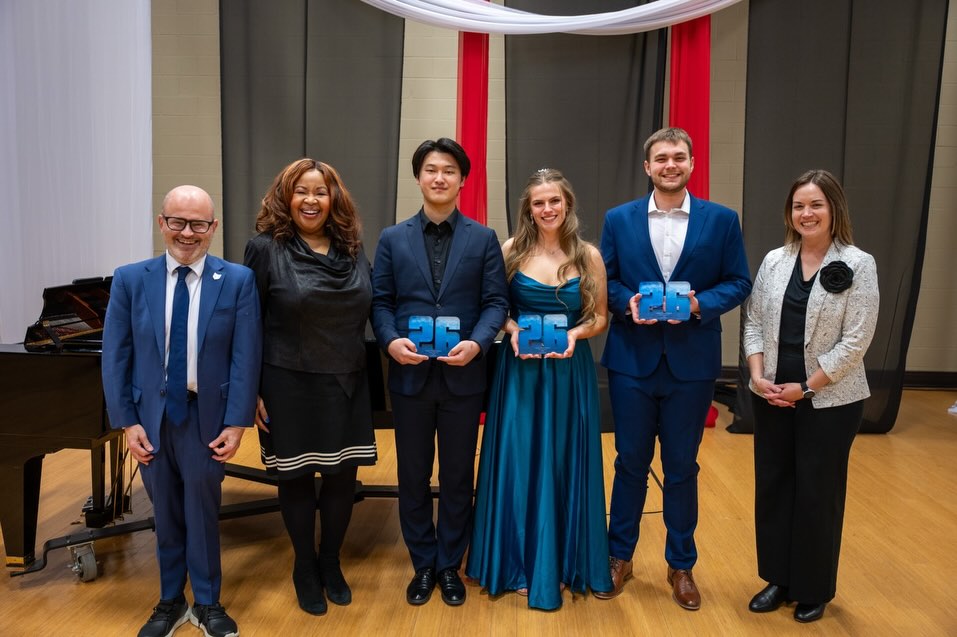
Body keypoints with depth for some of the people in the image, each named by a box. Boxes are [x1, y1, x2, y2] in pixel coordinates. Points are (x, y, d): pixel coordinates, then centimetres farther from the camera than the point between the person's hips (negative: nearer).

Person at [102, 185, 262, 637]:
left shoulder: (238, 281, -6)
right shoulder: (130, 280, -1)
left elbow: (246, 356, -8)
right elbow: (115, 356, -1)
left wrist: (236, 422, -12)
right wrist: (127, 421, -6)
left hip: (207, 414, -2)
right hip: (152, 413, 2)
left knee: (203, 510, 10)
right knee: (165, 512, 15)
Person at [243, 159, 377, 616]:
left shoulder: (352, 250, 4)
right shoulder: (266, 248, -7)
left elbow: (368, 312, 11)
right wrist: (252, 391, -8)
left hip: (346, 386, 4)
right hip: (290, 386, -3)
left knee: (343, 477, 9)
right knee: (296, 479, 10)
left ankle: (330, 563, 34)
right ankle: (305, 568, 32)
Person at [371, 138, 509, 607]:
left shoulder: (483, 239, 4)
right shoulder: (392, 239, 6)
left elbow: (496, 301, -2)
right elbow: (380, 301, 3)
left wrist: (477, 343, -19)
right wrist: (390, 340, -16)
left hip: (462, 375, -1)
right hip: (409, 375, 1)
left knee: (458, 475, 10)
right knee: (413, 475, 11)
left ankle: (450, 564, 28)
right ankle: (422, 564, 29)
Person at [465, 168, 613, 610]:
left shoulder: (589, 256, -1)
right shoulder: (512, 250, -2)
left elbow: (600, 317, 4)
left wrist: (576, 333, -15)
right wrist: (512, 330, -15)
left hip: (570, 371, 0)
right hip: (520, 370, 0)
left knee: (564, 466, 8)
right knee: (519, 465, 5)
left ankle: (562, 564, 26)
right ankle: (521, 565, 22)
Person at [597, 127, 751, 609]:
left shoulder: (721, 220, 2)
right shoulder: (619, 219, 3)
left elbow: (738, 283, 1)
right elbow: (604, 281, 4)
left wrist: (700, 303, -16)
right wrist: (629, 302, -16)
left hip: (692, 363, 0)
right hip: (632, 360, 0)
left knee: (682, 466, 11)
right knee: (631, 461, 12)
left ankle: (681, 565, 28)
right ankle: (619, 556, 29)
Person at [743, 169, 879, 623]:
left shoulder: (858, 265, -8)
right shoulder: (774, 261, 5)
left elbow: (856, 340, -12)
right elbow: (754, 322, 6)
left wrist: (806, 387, -14)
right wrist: (757, 375, -8)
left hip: (829, 400, -4)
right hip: (771, 396, 4)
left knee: (817, 492, 8)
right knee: (772, 484, 11)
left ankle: (814, 589, 26)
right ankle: (778, 578, 29)